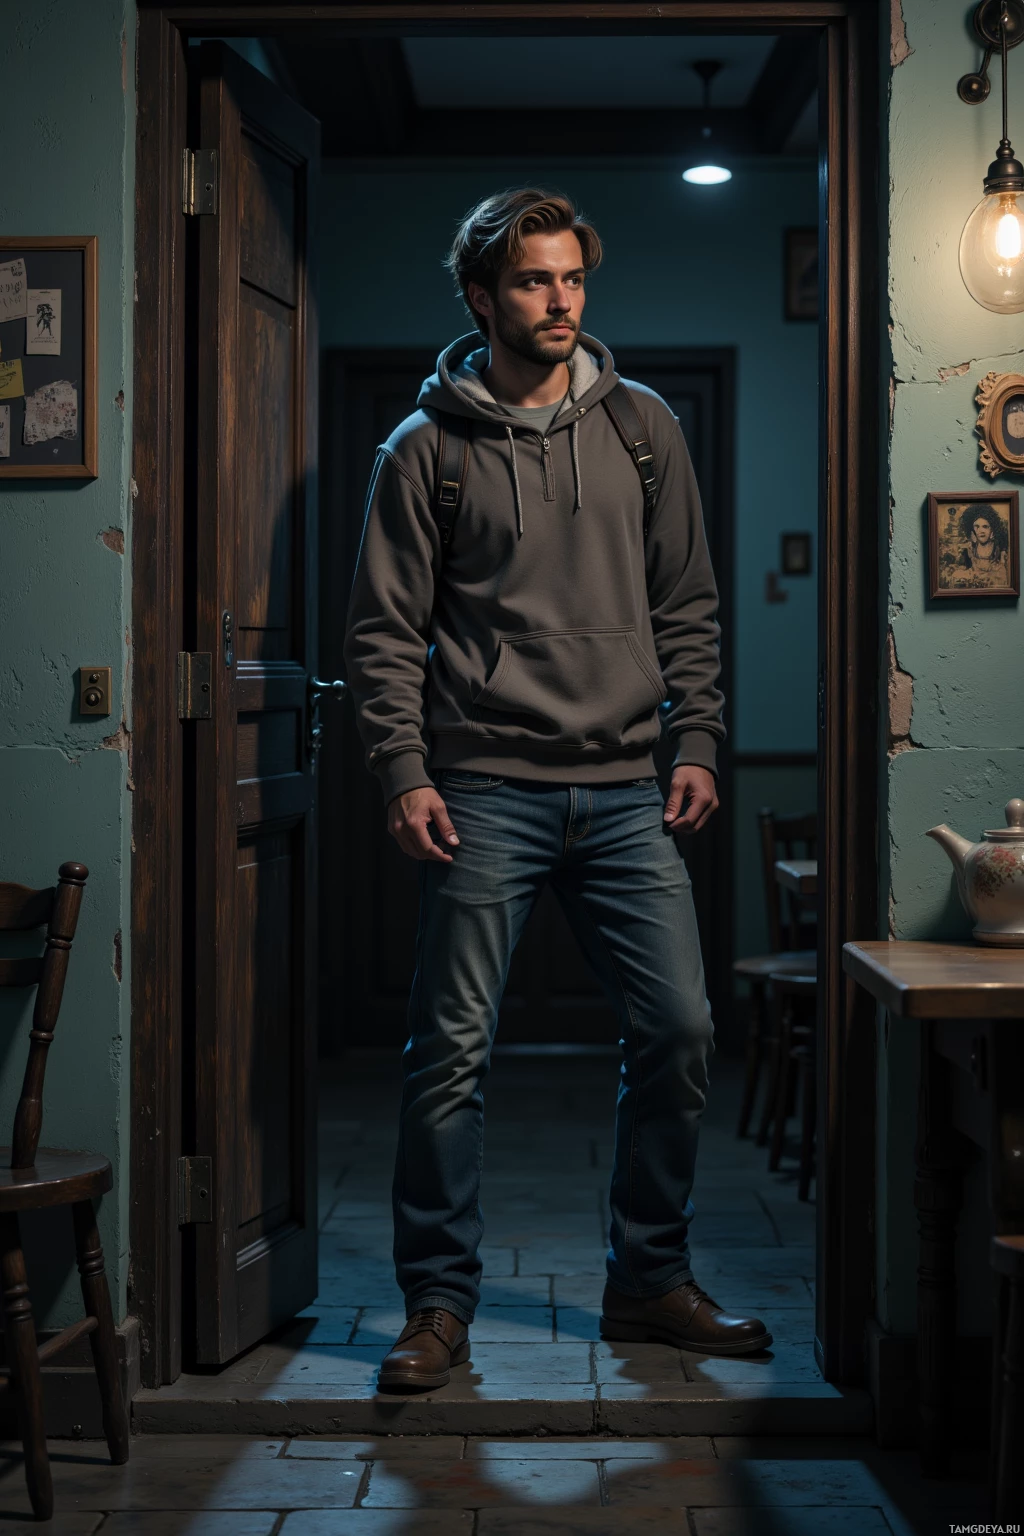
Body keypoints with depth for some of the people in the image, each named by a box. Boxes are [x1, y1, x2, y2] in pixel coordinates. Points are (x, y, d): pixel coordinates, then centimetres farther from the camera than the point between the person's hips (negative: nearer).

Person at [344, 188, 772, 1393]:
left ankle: (649, 1280, 18)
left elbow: (686, 605, 13)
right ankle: (439, 1303, 12)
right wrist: (403, 772, -8)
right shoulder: (426, 449, 3)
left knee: (679, 1029, 1)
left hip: (625, 792, 3)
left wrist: (696, 742, 4)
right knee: (451, 1050, -2)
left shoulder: (642, 426, 11)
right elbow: (385, 630, 2)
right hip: (486, 792, -3)